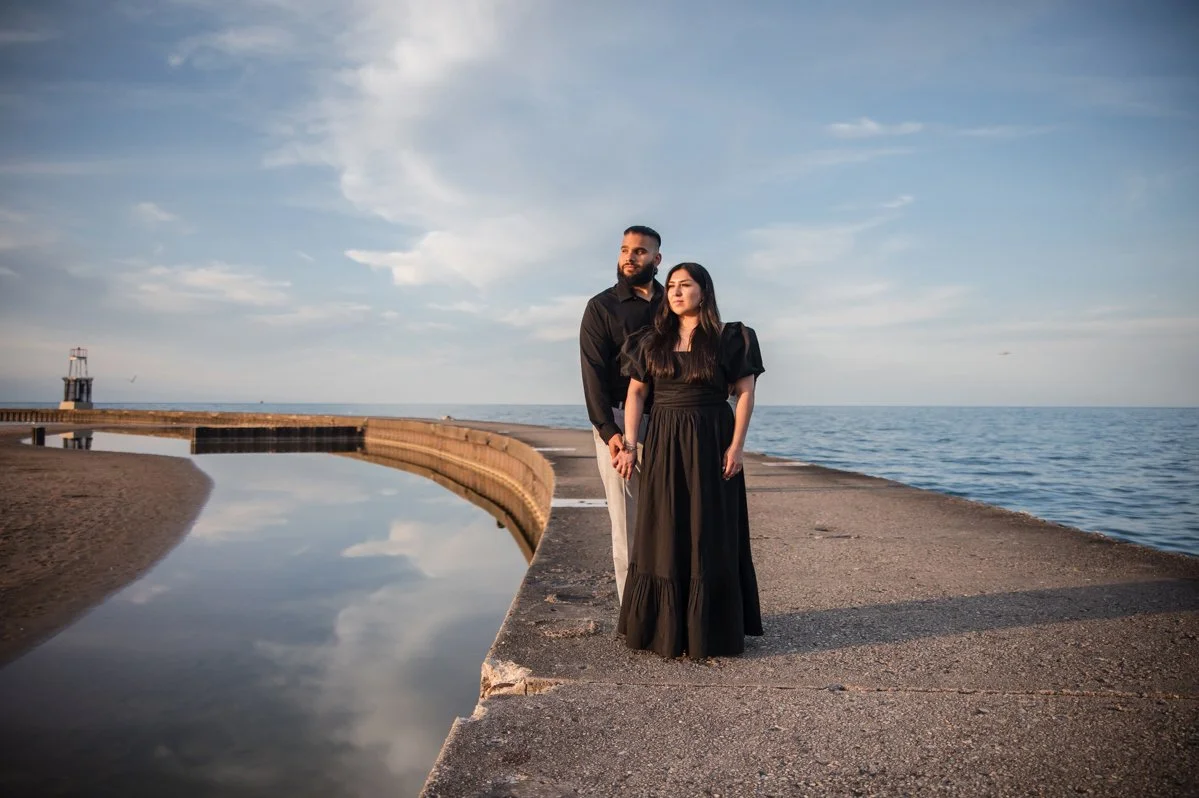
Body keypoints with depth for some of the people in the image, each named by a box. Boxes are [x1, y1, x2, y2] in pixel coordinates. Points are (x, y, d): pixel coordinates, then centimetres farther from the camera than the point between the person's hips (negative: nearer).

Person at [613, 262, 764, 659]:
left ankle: (712, 630, 14)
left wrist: (737, 445, -12)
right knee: (663, 534, 6)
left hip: (711, 443, -3)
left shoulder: (728, 339, -1)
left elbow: (745, 393, -3)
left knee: (711, 534, 2)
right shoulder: (653, 341, 7)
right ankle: (664, 627, 18)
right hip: (664, 444, 3)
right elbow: (635, 392, 7)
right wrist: (630, 443, -3)